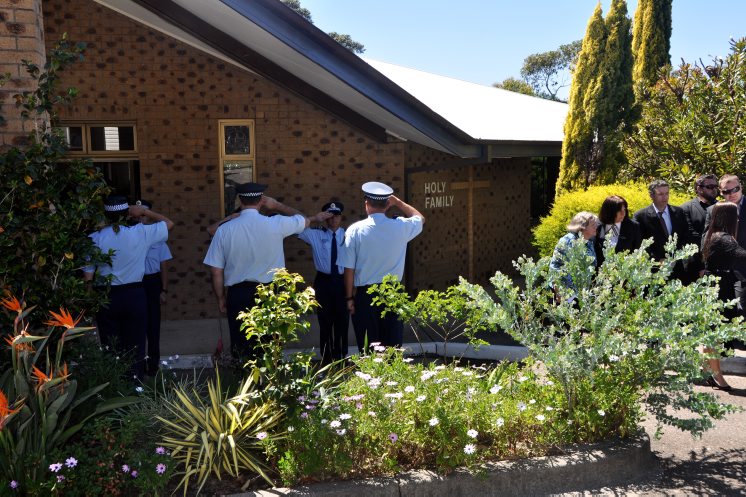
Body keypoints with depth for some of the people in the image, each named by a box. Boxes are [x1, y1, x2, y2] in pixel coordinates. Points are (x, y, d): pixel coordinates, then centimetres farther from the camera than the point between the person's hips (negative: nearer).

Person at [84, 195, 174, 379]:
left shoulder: (94, 239, -5)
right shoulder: (140, 233, -8)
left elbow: (88, 276, -3)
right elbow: (169, 223, 7)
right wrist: (144, 211, 10)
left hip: (106, 297, 1)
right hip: (134, 295, -1)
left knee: (111, 348, 11)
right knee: (135, 345, 9)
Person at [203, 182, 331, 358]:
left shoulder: (224, 230, -7)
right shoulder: (276, 224, -9)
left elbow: (216, 272, -3)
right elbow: (304, 220, 12)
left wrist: (221, 298, 12)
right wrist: (277, 205, 21)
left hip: (238, 295, 1)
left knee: (241, 349, 11)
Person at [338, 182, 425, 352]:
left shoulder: (355, 230, -8)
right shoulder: (401, 227, -3)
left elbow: (349, 268, -6)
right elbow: (420, 218, 20)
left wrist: (349, 298, 4)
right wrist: (398, 202, 16)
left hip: (365, 295, -1)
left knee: (368, 347, 7)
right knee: (393, 344, 8)